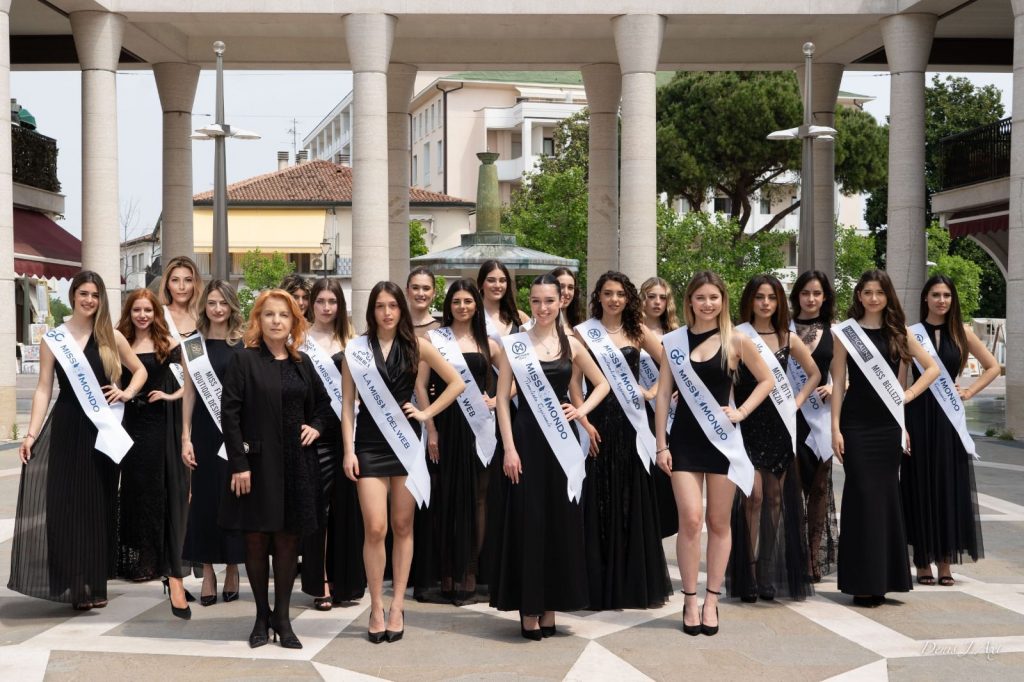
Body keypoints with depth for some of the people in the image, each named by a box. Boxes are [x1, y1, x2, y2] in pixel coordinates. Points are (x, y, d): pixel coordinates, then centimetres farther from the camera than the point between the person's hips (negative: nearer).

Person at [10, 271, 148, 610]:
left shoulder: (111, 337, 6)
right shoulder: (53, 338, 2)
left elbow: (140, 370, 19)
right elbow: (44, 389, -1)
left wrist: (127, 393, 0)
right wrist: (31, 434, -8)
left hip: (102, 429, 1)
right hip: (66, 428, -1)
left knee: (98, 505, 5)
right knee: (65, 503, -3)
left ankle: (94, 583, 14)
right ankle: (72, 583, 4)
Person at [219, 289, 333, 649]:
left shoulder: (302, 363, 10)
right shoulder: (244, 360, -3)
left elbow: (324, 404, 23)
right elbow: (230, 414, -8)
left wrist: (316, 426, 1)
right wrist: (238, 464, -14)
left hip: (296, 464, 3)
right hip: (257, 463, -3)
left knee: (288, 540, 5)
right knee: (257, 540, 4)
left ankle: (282, 617, 13)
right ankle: (262, 616, 16)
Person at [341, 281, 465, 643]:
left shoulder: (416, 346, 4)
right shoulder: (356, 349, 3)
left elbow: (457, 383, 7)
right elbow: (347, 403, 3)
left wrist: (427, 413, -1)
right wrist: (348, 450, -4)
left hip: (405, 442, 1)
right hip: (369, 445, -1)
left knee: (402, 527, 5)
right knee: (375, 528, -7)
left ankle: (397, 606, 13)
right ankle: (376, 608, 4)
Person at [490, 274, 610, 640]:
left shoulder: (571, 344, 7)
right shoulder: (514, 344, -1)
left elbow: (602, 384, 18)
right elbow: (502, 397, -3)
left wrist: (582, 410, 1)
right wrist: (509, 447, -10)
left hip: (562, 439, 3)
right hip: (527, 436, -3)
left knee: (562, 521, 5)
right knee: (528, 520, -1)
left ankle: (551, 606, 17)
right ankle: (528, 609, 7)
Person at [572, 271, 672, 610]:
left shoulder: (637, 331, 8)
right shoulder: (583, 333, 1)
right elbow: (573, 382, -3)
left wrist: (653, 390, -1)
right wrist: (584, 422, -11)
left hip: (633, 421, 2)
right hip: (599, 420, -2)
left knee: (635, 500, 5)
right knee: (601, 500, -1)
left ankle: (637, 582, 16)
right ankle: (601, 585, 8)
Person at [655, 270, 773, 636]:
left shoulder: (736, 341, 0)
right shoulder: (673, 341, 3)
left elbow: (767, 380, 9)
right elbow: (664, 393, 3)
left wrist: (742, 411, -4)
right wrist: (661, 444, -1)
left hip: (722, 439, 0)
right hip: (684, 438, 0)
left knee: (719, 522, 5)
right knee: (690, 519, -8)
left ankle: (711, 601, 15)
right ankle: (690, 601, 4)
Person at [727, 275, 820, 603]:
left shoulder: (788, 339, 10)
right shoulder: (737, 336, -3)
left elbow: (814, 373, 22)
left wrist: (797, 401, 10)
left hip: (778, 425, 4)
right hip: (748, 424, -4)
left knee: (776, 497, 6)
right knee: (753, 495, -10)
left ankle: (771, 574, 16)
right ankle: (749, 574, -2)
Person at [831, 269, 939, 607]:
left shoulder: (899, 332, 8)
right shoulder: (845, 332, 0)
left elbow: (932, 367, 14)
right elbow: (838, 382, -2)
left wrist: (909, 394, 1)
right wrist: (835, 428, -8)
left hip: (888, 423, 3)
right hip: (856, 423, -3)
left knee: (886, 495, 5)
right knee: (862, 496, -3)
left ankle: (883, 577, 14)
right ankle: (862, 581, 3)